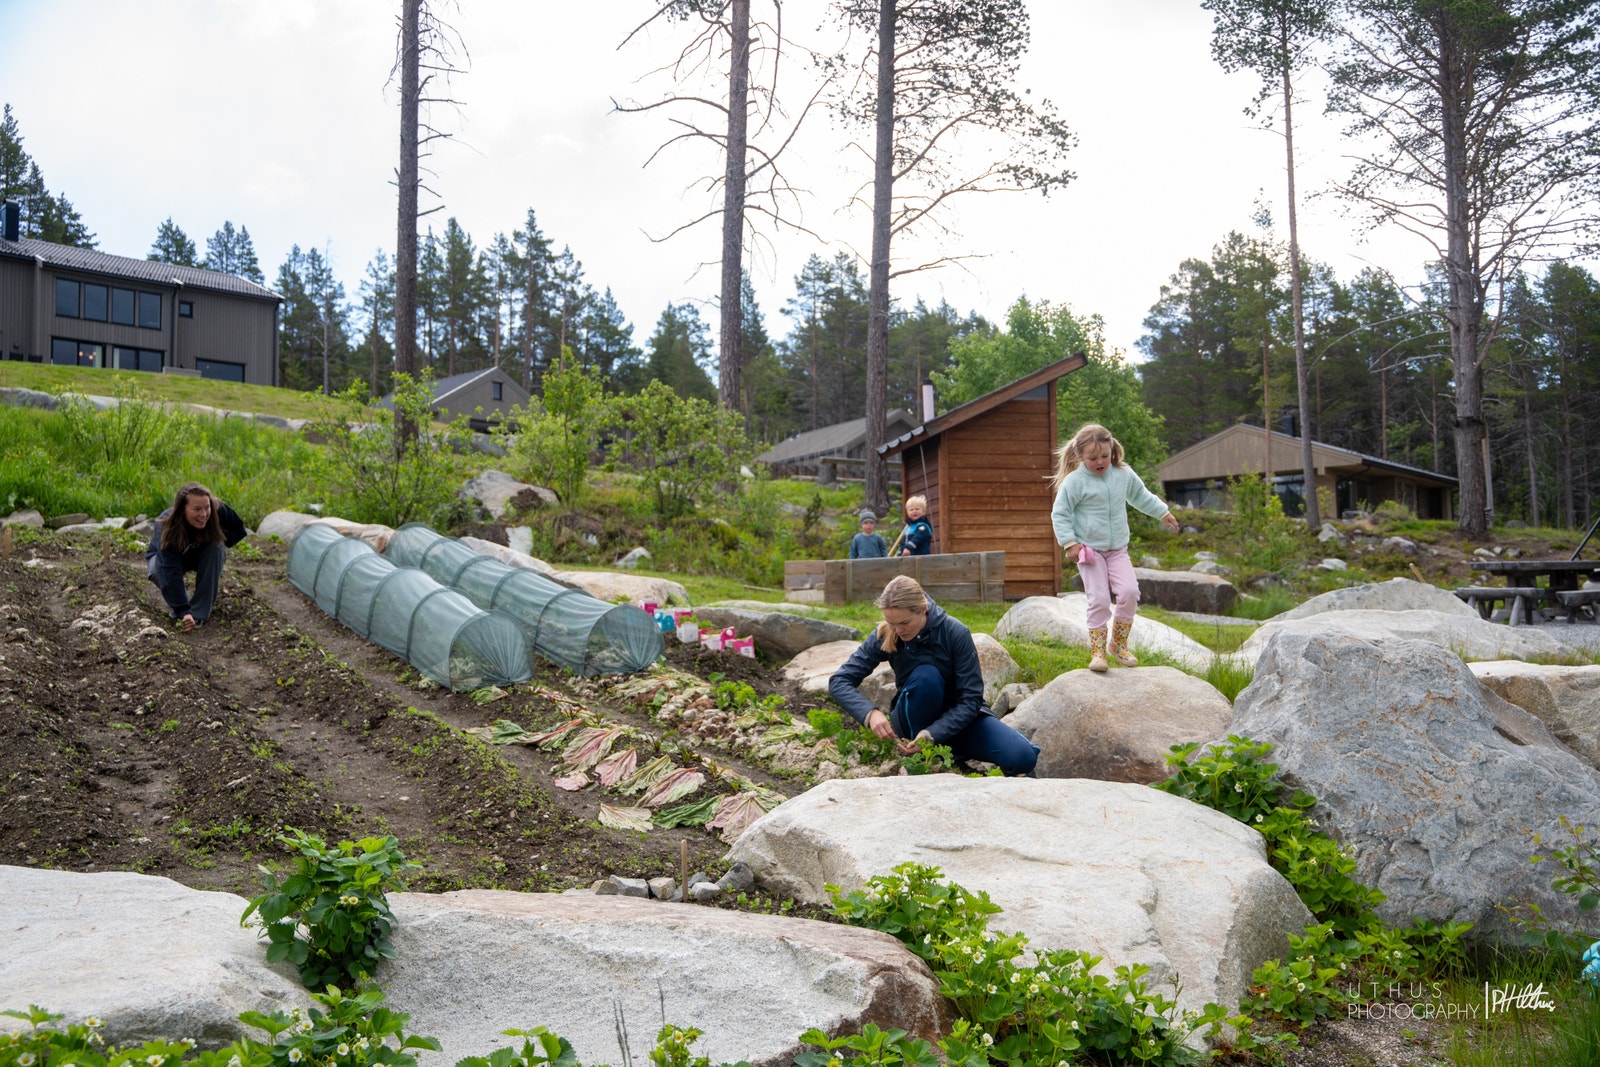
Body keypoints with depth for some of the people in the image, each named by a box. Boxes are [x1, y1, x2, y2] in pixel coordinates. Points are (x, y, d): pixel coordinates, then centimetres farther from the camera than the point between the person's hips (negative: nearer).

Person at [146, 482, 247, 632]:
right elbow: (170, 573, -43)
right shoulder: (166, 528, -38)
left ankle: (200, 611, -26)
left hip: (202, 556, 3)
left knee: (216, 544, -31)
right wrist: (183, 611, -51)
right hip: (164, 558, -3)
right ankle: (174, 600, 0)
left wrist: (216, 536, -31)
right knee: (157, 571, -36)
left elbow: (239, 530, -10)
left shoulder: (219, 511, -30)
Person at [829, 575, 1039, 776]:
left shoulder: (956, 634, -22)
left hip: (958, 718, -1)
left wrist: (932, 734, -35)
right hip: (914, 720, 1)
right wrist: (870, 713, -36)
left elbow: (970, 700, -21)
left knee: (1022, 757, -26)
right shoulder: (884, 636, -17)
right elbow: (838, 681, -18)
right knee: (925, 675, -34)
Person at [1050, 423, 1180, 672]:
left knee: (1129, 592, -10)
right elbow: (1059, 514, -7)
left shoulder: (1124, 474, 3)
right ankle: (1097, 651, 1)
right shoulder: (1074, 481, -12)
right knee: (1099, 599, -11)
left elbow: (1141, 496, 23)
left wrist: (1163, 512, 30)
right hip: (1089, 550, -4)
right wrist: (1070, 543, -13)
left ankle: (1118, 644, 8)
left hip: (1117, 549, 4)